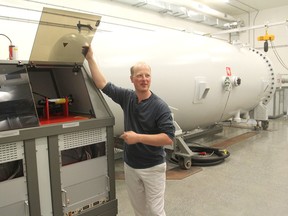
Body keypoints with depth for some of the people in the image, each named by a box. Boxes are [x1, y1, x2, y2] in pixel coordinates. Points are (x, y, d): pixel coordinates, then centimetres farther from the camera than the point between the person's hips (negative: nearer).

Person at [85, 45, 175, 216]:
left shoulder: (160, 106, -17)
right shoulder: (126, 97, -3)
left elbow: (169, 138, -22)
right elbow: (103, 85, 2)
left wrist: (138, 137, -26)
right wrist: (90, 59, 0)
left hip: (153, 167, -5)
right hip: (130, 166, 5)